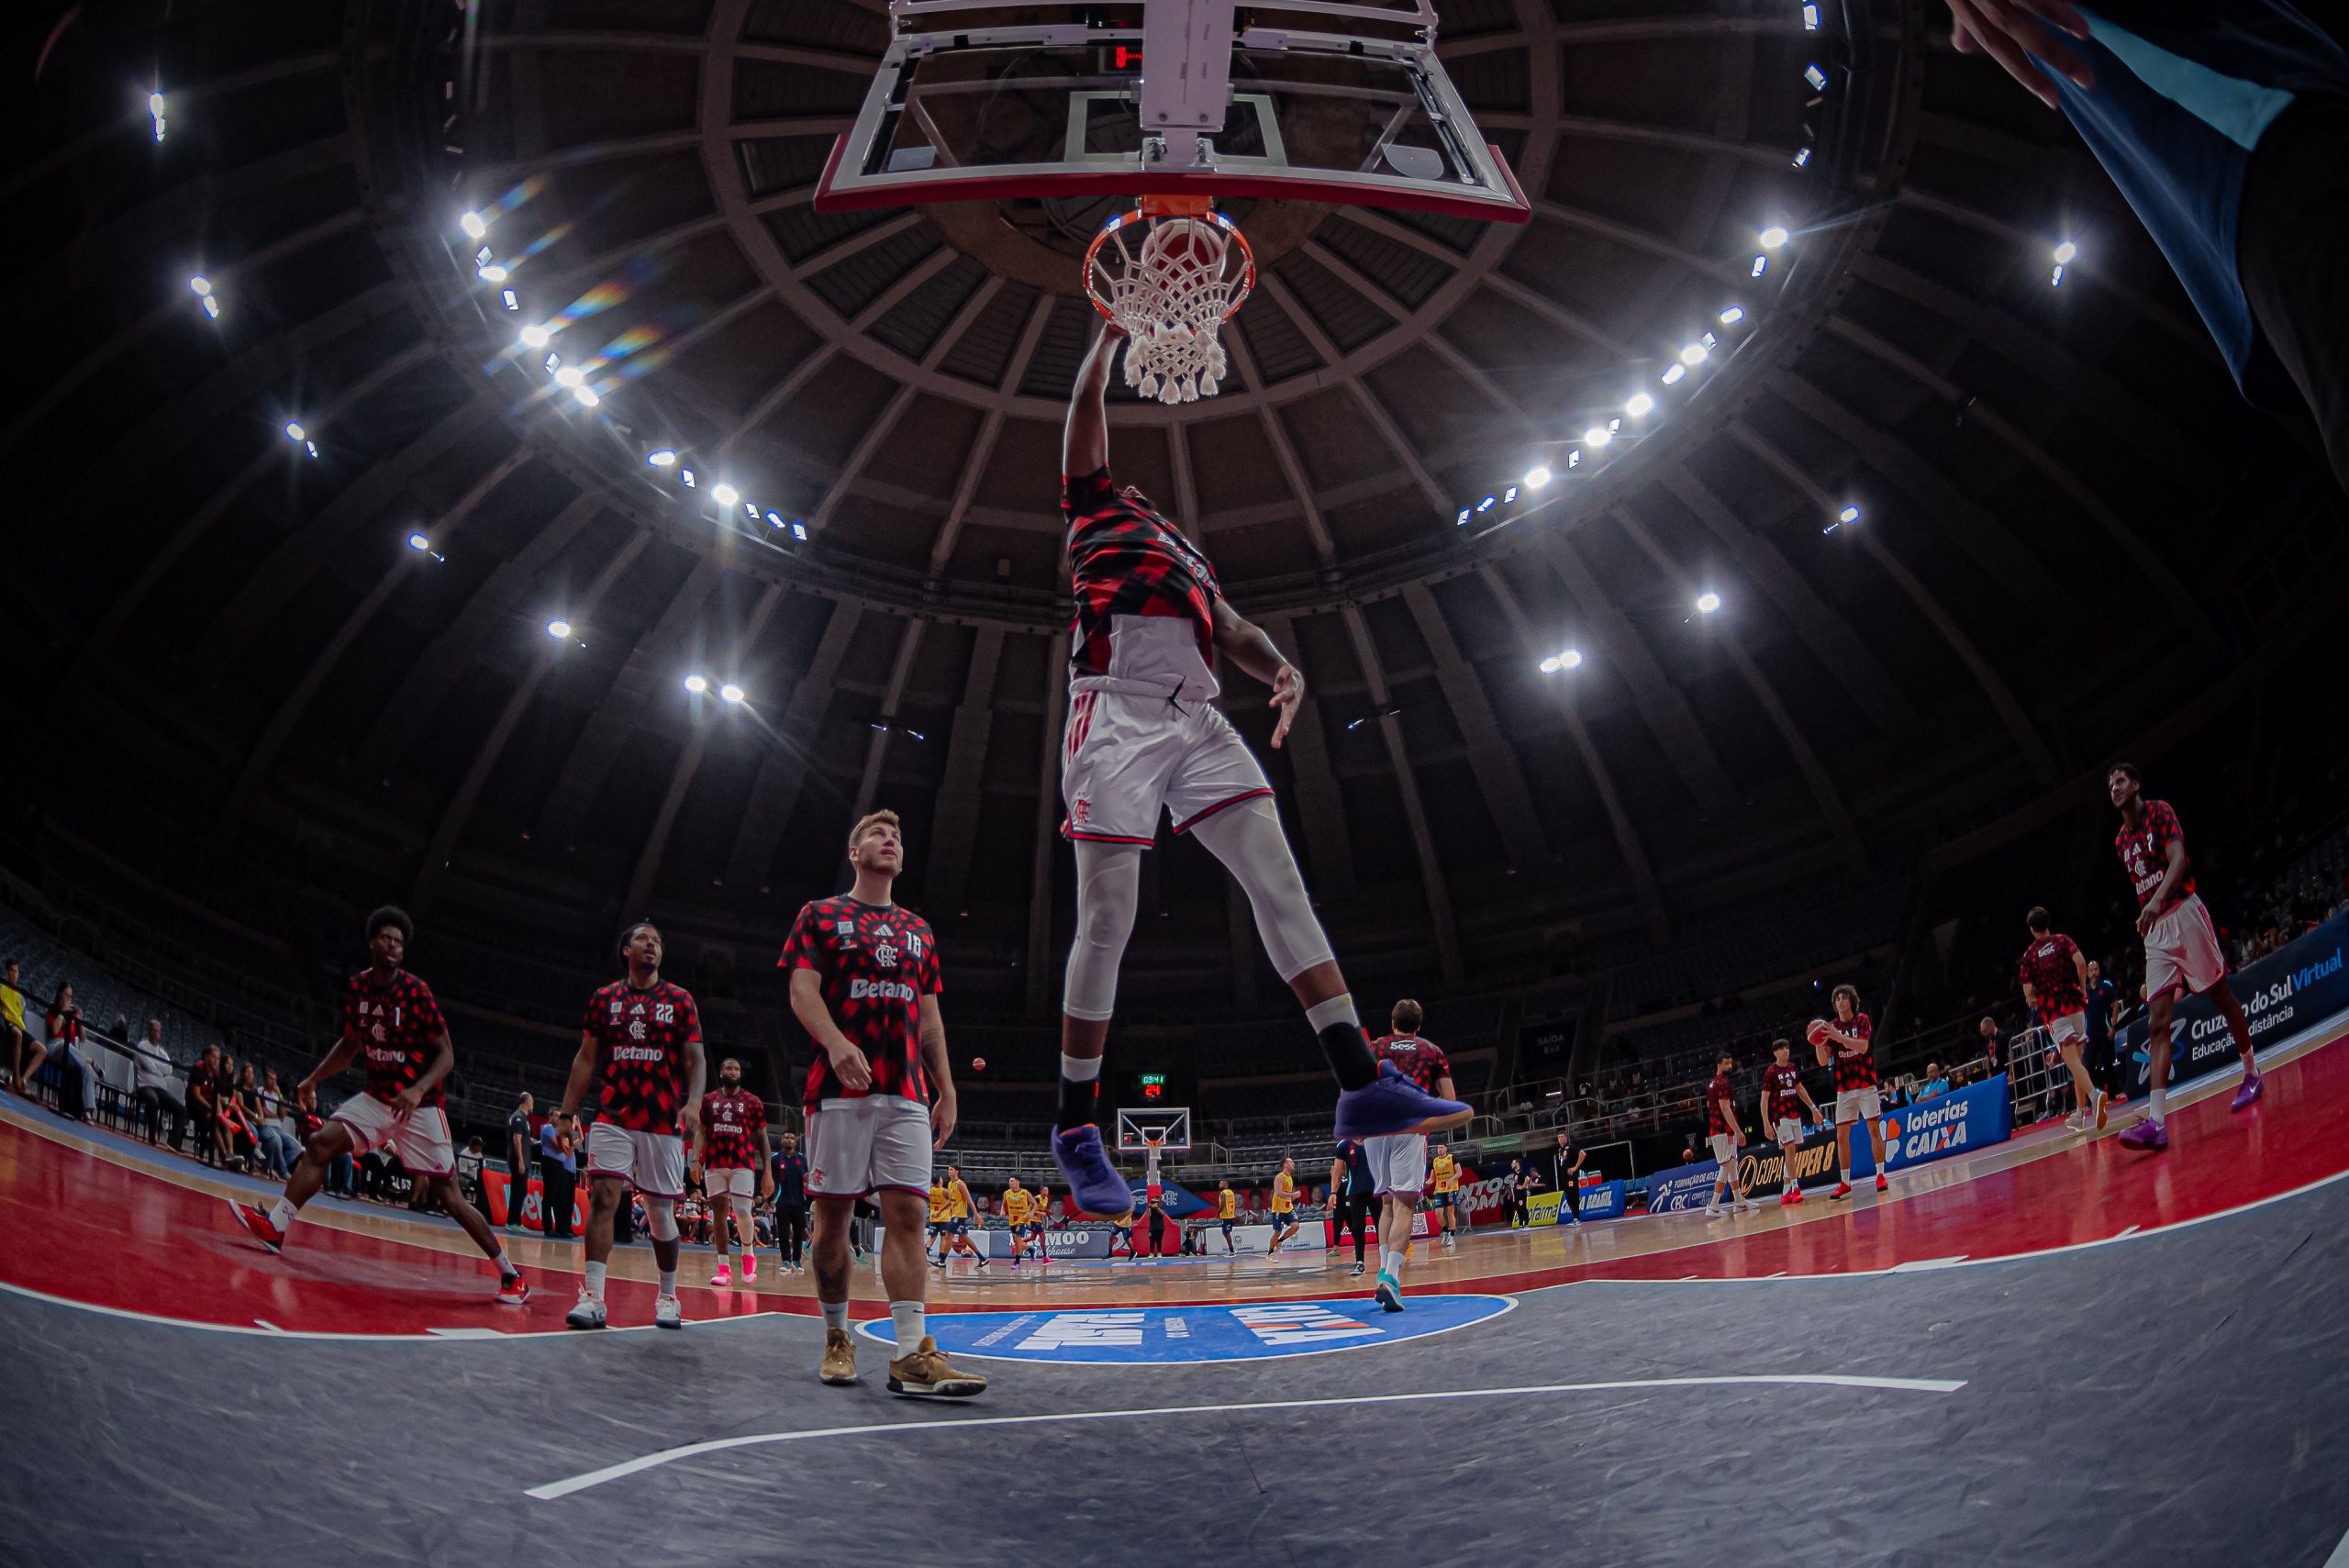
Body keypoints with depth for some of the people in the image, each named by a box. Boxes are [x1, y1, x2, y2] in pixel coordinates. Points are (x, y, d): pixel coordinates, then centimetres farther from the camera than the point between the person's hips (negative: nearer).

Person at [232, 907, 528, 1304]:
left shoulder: (416, 992, -15)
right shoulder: (357, 987, 1)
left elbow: (446, 1055, -13)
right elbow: (350, 1044, 17)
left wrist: (418, 1089, -29)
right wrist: (313, 1079, 8)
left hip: (419, 1105, -5)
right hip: (377, 1097, 5)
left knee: (450, 1197, -7)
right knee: (321, 1143, -14)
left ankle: (511, 1274, -1)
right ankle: (275, 1226, -6)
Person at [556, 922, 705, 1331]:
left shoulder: (680, 1000, 6)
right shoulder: (604, 998, 9)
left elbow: (695, 1059, 1)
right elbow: (586, 1059, 11)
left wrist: (693, 1102, -16)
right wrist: (566, 1112, 2)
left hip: (663, 1123, 0)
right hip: (613, 1118, 0)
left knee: (661, 1211, 5)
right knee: (602, 1197, -15)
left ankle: (668, 1296, 19)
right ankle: (592, 1297, -17)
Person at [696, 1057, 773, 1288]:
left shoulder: (753, 1102, 7)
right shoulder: (709, 1100, 11)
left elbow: (762, 1138, 7)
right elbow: (701, 1132, 10)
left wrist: (767, 1171, 1)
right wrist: (696, 1160, -5)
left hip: (743, 1164, -2)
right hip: (714, 1164, 2)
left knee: (742, 1212, -13)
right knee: (718, 1212, 2)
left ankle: (748, 1255, 13)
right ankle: (724, 1269, 6)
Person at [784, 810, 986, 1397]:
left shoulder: (918, 930, 22)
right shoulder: (821, 915, 10)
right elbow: (802, 990, -3)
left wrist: (946, 1090, 13)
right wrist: (835, 1041, -22)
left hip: (907, 1093, 3)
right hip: (839, 1087, -3)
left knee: (906, 1215, -8)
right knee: (834, 1215, 0)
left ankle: (913, 1355, -16)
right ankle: (837, 1337, 16)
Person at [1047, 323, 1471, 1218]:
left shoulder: (1185, 551, 35)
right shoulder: (1093, 507, 21)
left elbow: (1231, 629, 20)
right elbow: (1087, 402, 16)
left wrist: (1281, 669, 1)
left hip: (1197, 715, 6)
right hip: (1118, 710, -5)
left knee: (1280, 882, -11)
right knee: (1106, 925, -8)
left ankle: (1360, 1084, -18)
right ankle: (1075, 1128, 1)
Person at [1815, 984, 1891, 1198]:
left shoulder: (1862, 1020, -1)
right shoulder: (1832, 1027, 7)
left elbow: (1863, 1046, -19)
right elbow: (1823, 1061, 2)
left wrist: (1838, 1037, -31)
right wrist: (1819, 1043, -18)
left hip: (1865, 1083, -3)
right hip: (1844, 1088, 3)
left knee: (1874, 1127, -4)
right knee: (1841, 1134, 0)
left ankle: (1880, 1175, 5)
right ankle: (1844, 1183, 4)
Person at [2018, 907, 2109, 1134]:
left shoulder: (2028, 955, 3)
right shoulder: (2062, 940, 5)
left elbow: (2028, 993, -3)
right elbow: (2080, 961, -14)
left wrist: (2036, 999, 18)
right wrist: (2083, 987, -1)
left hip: (2052, 1012, -3)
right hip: (2075, 1004, 3)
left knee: (2072, 1061, -12)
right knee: (2077, 1058, 14)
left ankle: (2094, 1094, -39)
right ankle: (2080, 1113, 17)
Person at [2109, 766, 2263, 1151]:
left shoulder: (2160, 812, -5)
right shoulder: (2121, 840, 15)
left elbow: (2178, 860, -19)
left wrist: (2157, 900, -33)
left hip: (2183, 913, -5)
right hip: (2154, 930, 5)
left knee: (2222, 997, 9)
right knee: (2157, 1023, -7)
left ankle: (2252, 1074, 33)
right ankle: (2156, 1120, -18)